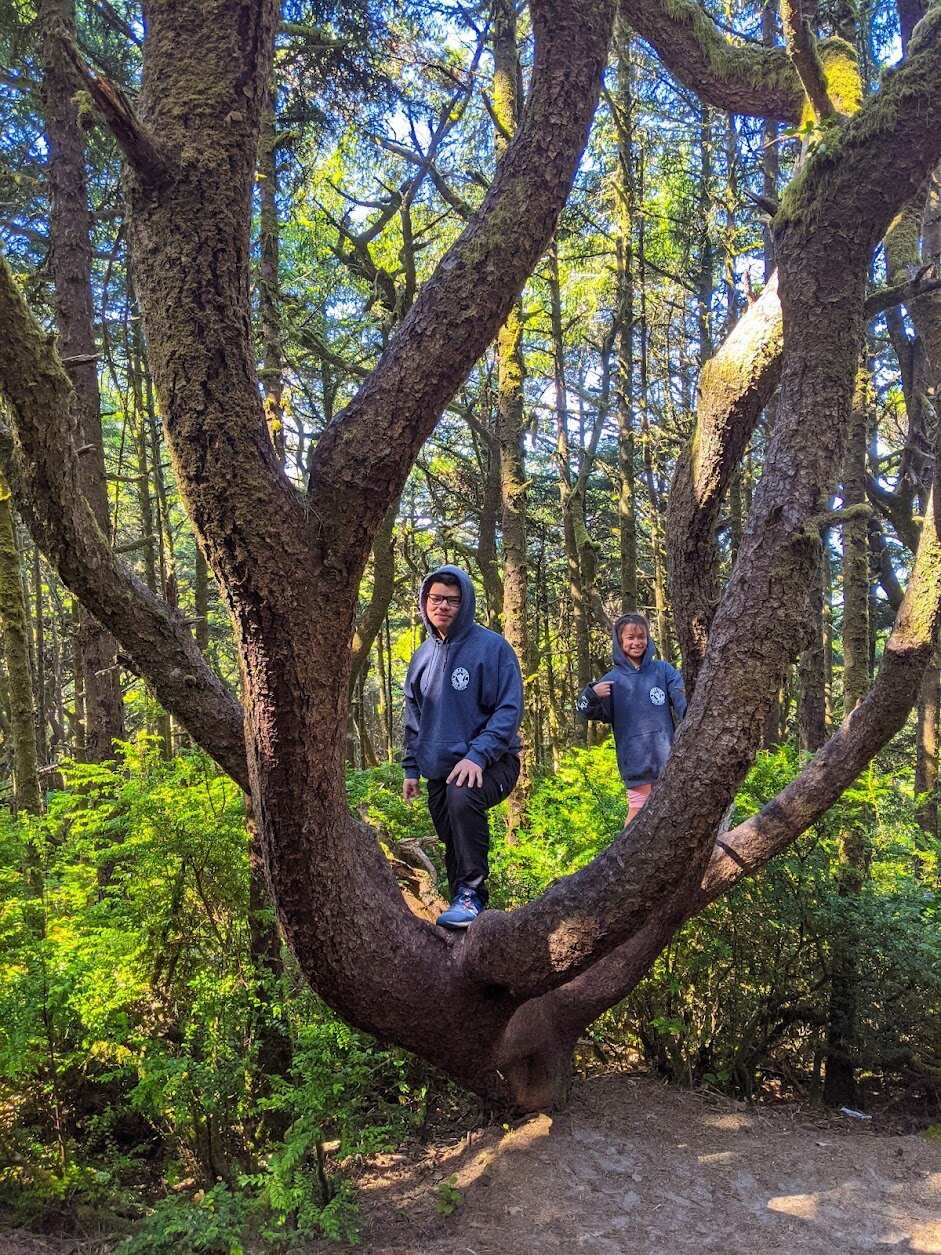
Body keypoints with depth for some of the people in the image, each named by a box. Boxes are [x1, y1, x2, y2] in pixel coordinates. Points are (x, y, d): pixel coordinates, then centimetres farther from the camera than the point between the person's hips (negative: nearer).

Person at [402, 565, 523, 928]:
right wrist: (411, 768, 13)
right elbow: (414, 717, 18)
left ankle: (471, 892, -23)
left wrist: (478, 755, -24)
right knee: (453, 845, 9)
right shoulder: (423, 655, 9)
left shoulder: (492, 647, -10)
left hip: (488, 763, -6)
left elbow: (509, 710, -14)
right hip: (438, 769, 6)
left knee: (462, 795, -35)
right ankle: (462, 906, 28)